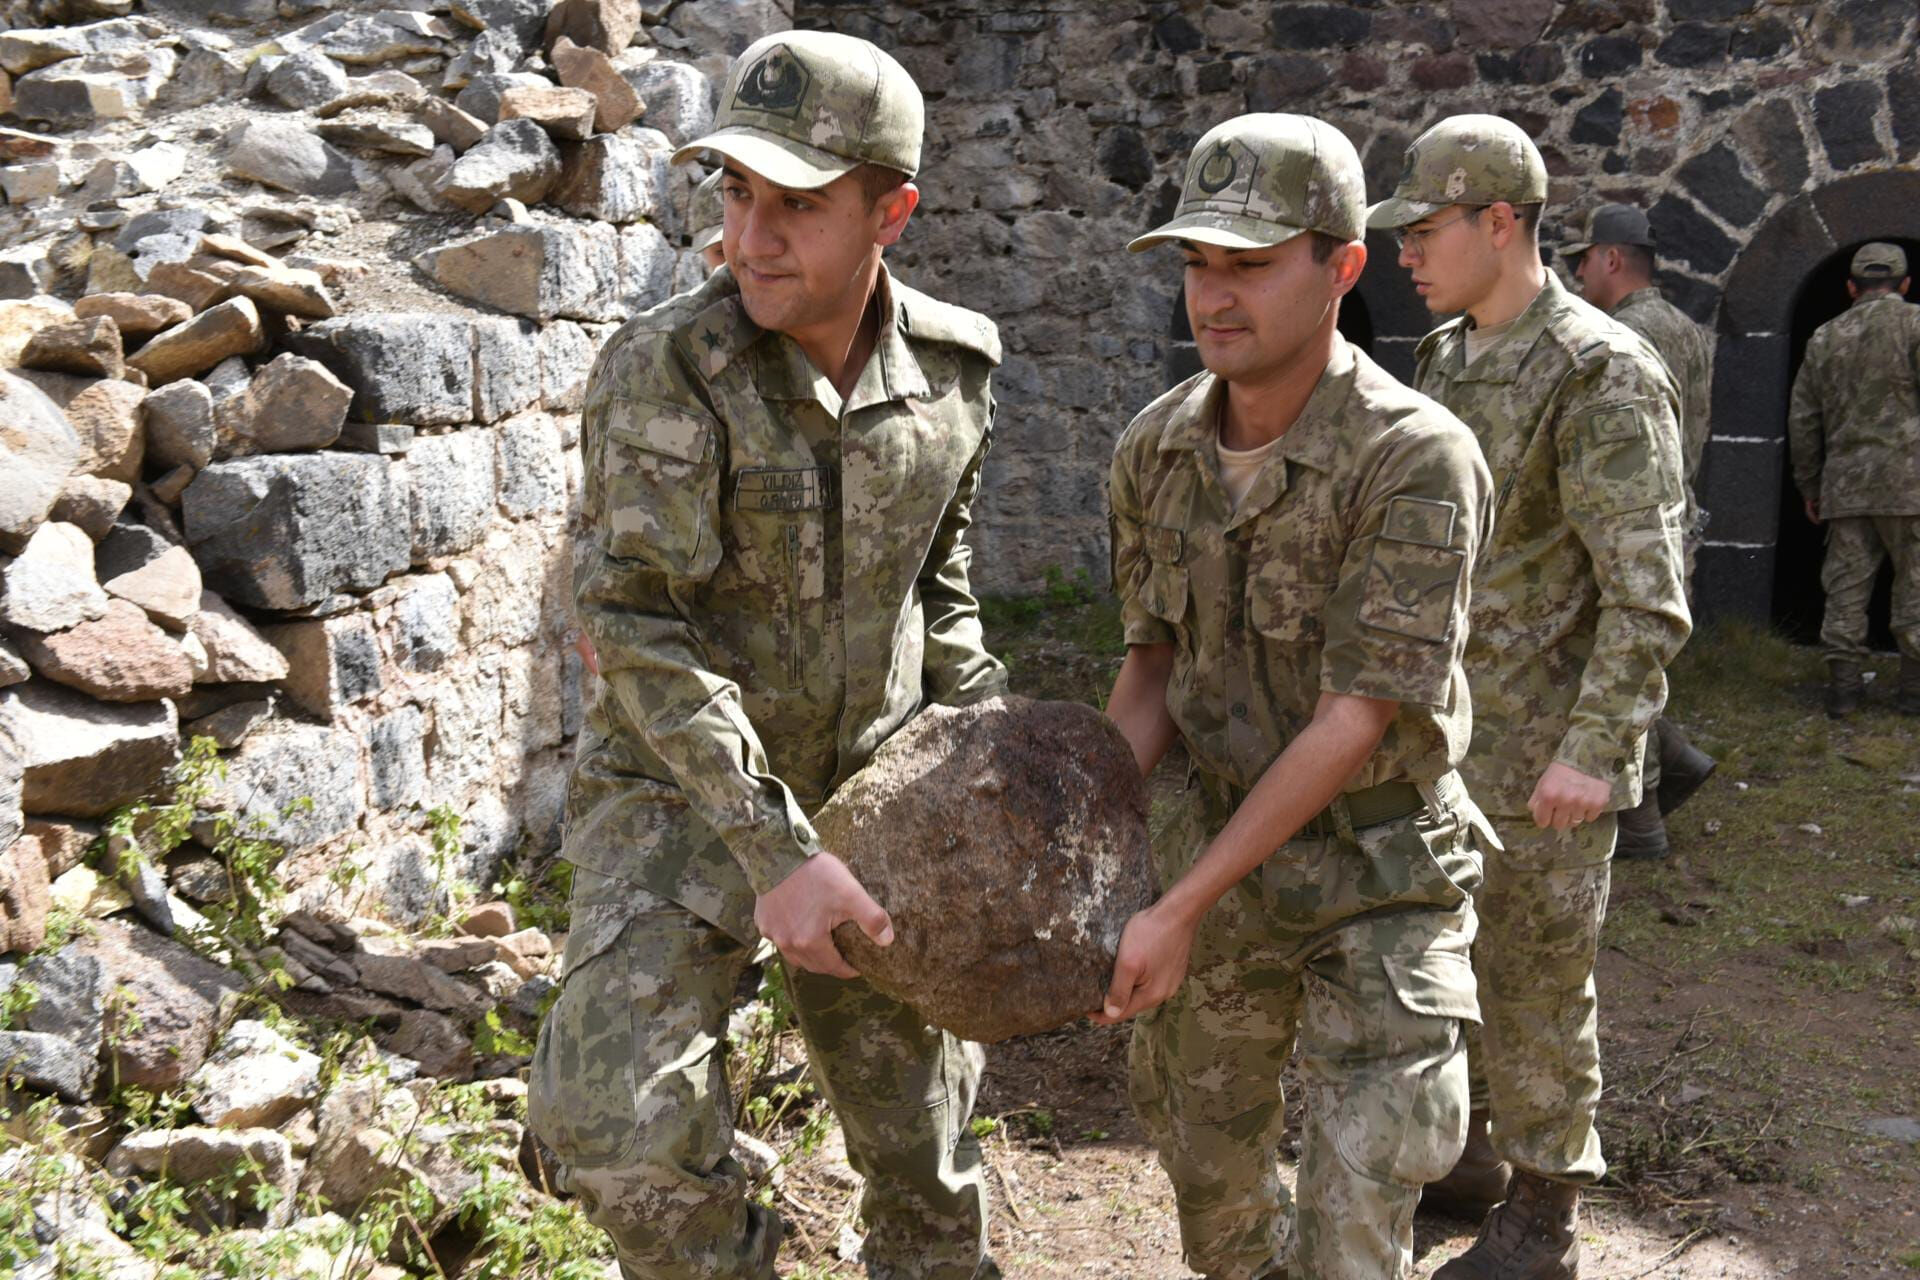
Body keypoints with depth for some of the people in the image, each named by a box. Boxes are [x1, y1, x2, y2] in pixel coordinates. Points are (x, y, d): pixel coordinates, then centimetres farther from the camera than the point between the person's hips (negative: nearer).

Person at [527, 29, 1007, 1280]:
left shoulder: (956, 366, -4)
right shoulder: (666, 367, -18)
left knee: (927, 1153, 12)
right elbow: (641, 627, -21)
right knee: (623, 1118, -20)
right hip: (679, 791, -3)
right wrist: (774, 850, -26)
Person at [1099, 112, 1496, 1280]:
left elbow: (1357, 718, -24)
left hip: (1381, 865, -5)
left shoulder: (1417, 459, -24)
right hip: (1226, 834, 5)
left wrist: (1183, 908, -25)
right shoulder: (1158, 450, -5)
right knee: (1203, 1154, 21)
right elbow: (1157, 657, 4)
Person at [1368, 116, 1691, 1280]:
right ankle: (1465, 1152, 39)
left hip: (1541, 753, -8)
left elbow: (1648, 593, -18)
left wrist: (1593, 748, -23)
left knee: (1533, 985, 4)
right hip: (1438, 734, 8)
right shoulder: (1445, 357, 10)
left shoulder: (1602, 374, -15)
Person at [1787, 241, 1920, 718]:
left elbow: (1802, 421, 15)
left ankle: (1843, 683, 6)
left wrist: (1809, 487, 23)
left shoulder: (1824, 337, 13)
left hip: (1845, 482, 4)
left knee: (1847, 585, 7)